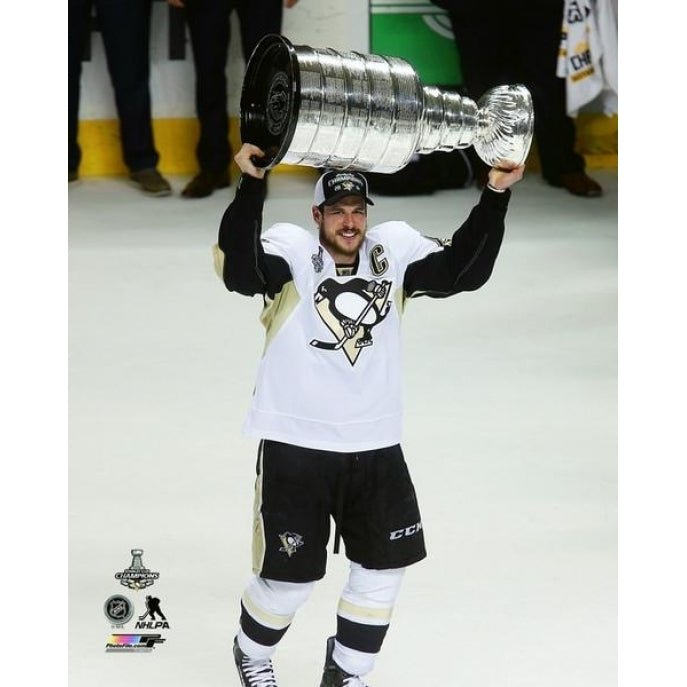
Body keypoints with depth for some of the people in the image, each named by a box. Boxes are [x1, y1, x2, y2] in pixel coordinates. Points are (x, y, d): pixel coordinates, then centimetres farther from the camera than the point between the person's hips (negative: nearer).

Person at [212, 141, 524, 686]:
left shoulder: (394, 251, 2)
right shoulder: (291, 251, -10)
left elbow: (463, 270, -6)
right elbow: (239, 271, -28)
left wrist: (495, 196, -16)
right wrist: (252, 186, -40)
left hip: (375, 446, 4)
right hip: (296, 444, -4)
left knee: (383, 567, 10)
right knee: (290, 574, 4)